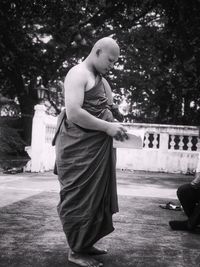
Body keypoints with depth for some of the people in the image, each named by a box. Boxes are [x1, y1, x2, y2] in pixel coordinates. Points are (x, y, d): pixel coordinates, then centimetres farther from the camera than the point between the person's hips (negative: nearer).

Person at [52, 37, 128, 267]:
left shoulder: (101, 79, 20)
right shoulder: (78, 74, -9)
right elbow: (73, 113, -21)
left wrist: (114, 127, 7)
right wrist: (107, 127, -18)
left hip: (98, 147, 9)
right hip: (80, 146, -9)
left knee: (97, 197, 12)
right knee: (79, 198, -1)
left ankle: (86, 244, 25)